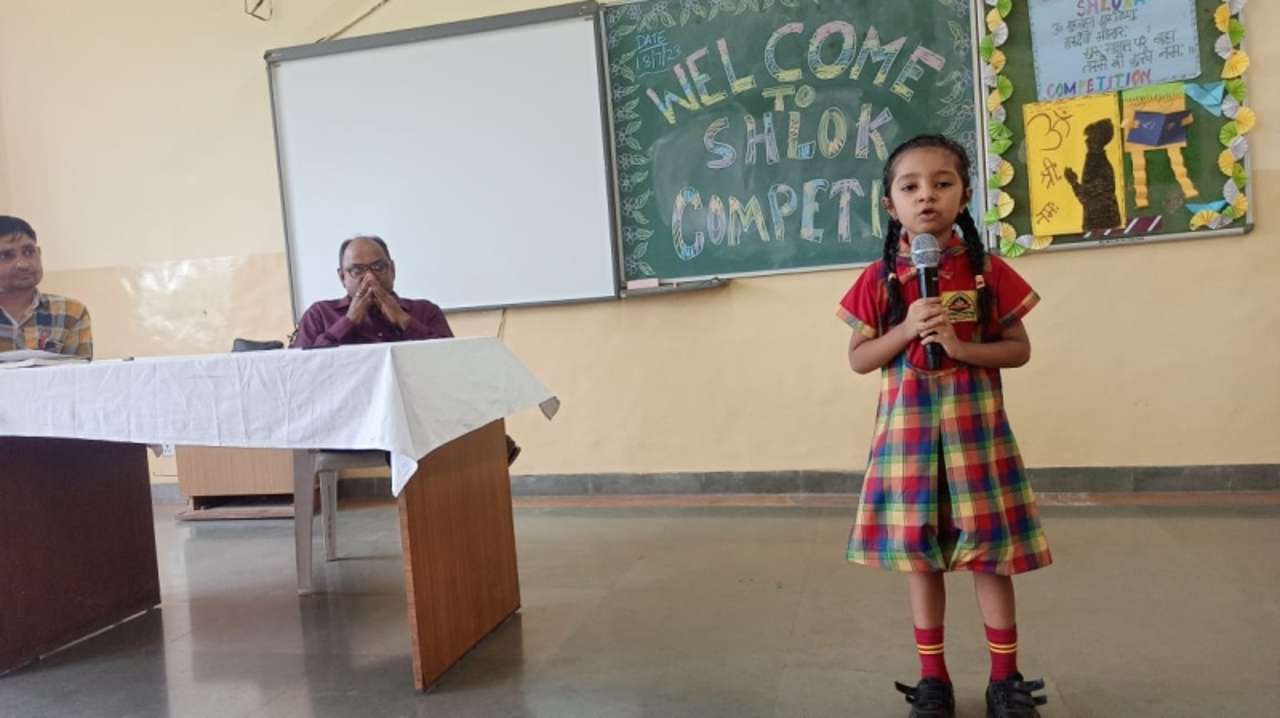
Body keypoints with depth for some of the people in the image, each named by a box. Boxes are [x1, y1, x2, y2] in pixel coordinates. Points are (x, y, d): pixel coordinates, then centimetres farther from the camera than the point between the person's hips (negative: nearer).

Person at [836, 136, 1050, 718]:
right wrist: (907, 329, -15)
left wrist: (961, 346, -16)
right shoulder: (880, 279, -1)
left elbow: (1019, 349, 1)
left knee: (991, 553, 6)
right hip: (908, 429, 1)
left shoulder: (988, 271, -2)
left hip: (975, 427, 0)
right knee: (919, 553, 9)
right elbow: (858, 359, 0)